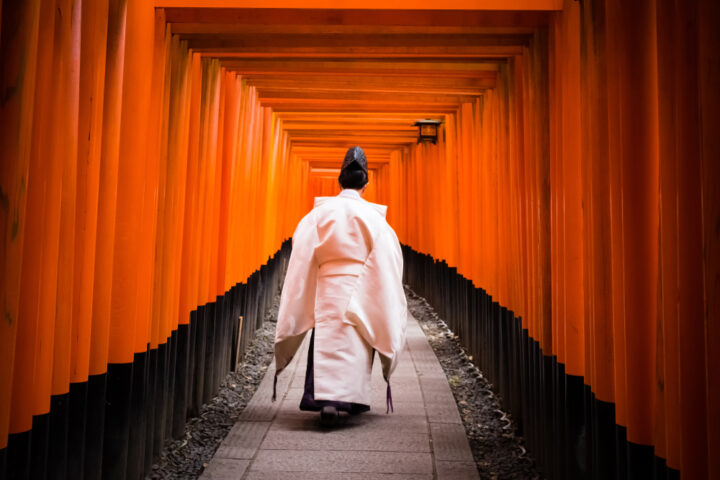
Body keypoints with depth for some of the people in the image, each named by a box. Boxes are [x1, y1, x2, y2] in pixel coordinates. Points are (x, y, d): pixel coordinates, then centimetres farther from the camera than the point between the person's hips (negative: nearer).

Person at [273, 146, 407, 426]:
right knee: (357, 342, 11)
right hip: (361, 293, 0)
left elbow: (303, 260, -1)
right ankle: (354, 398, 18)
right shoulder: (374, 217, -2)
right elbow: (385, 264, -1)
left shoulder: (319, 214, -1)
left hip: (328, 290, 0)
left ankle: (326, 398, -5)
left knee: (327, 341, 4)